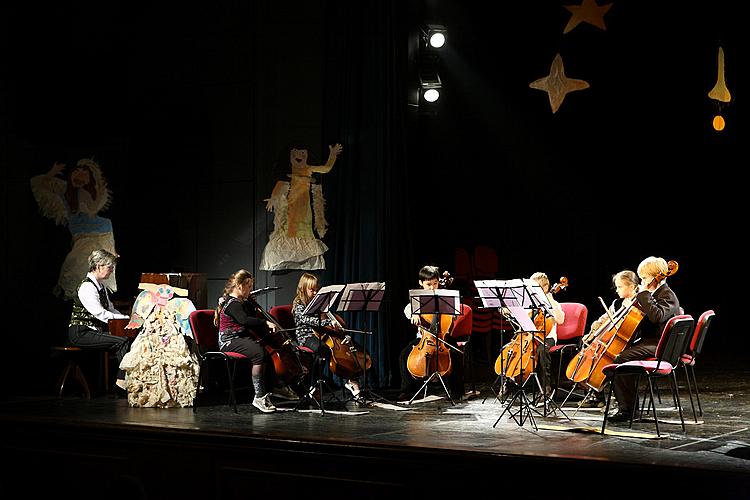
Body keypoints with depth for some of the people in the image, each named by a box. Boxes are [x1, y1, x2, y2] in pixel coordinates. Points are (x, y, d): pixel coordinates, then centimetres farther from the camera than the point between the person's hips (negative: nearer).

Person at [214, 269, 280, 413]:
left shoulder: (245, 302, 19)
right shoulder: (232, 303, -11)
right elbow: (244, 320, -27)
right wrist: (265, 323, -30)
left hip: (245, 338, 9)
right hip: (231, 342, -9)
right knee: (259, 353, -33)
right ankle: (259, 397, -31)